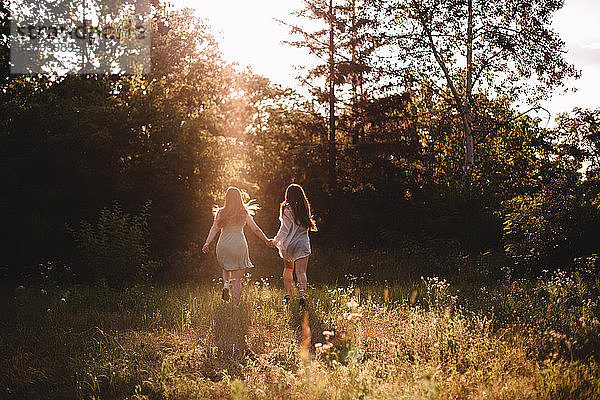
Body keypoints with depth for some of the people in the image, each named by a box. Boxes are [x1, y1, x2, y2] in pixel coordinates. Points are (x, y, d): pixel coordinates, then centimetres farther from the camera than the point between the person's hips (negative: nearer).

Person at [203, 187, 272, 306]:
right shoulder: (244, 213, 1)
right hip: (239, 246, -1)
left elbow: (214, 229, -9)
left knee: (226, 269, 29)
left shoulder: (220, 213, 2)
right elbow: (255, 229, 1)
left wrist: (207, 243, -14)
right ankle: (235, 305, 0)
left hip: (223, 246, 1)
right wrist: (266, 240, 12)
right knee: (237, 279, 4)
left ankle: (226, 285, 2)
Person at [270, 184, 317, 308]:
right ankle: (302, 294, -25)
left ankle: (287, 294, 21)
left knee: (288, 270, 19)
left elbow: (285, 230, -8)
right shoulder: (304, 208, 3)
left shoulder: (287, 209, -9)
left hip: (288, 245, -1)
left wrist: (275, 241, 3)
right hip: (302, 244, 2)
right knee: (301, 272, -5)